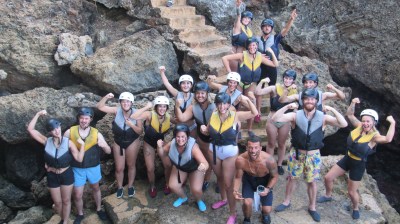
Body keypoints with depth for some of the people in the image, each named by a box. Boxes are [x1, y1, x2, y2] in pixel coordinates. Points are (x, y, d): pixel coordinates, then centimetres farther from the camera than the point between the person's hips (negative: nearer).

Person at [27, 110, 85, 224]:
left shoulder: (68, 142, -15)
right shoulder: (46, 141, -10)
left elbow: (79, 159, -18)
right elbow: (30, 129, -15)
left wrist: (82, 144, -30)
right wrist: (38, 114, -18)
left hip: (66, 174, -2)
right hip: (52, 176, 2)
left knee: (66, 201, 15)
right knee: (57, 202, 18)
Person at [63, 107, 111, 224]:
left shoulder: (96, 133, -12)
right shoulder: (70, 132, -12)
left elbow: (109, 151, -12)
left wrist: (103, 145, -34)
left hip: (93, 167, 1)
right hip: (77, 169, 0)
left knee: (95, 188, 22)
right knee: (77, 195, 8)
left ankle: (99, 209, 47)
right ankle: (80, 214, 37)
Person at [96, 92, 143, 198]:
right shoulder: (117, 111, -16)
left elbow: (140, 131, -15)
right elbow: (100, 106, -17)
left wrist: (131, 124, -31)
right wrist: (106, 97, -32)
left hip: (132, 142, -1)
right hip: (118, 142, 1)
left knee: (131, 165, 17)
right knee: (119, 168, 10)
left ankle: (130, 186, 37)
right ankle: (120, 187, 34)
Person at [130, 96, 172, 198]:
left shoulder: (169, 117, -19)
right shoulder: (150, 115, -31)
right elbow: (133, 117, -45)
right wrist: (146, 107, -42)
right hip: (149, 143, -2)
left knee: (168, 165, 1)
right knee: (150, 169, 3)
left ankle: (167, 184, 30)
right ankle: (152, 187, 33)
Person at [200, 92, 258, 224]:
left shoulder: (235, 115, -16)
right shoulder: (213, 115, -6)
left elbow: (255, 114, -18)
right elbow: (209, 132, 8)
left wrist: (247, 100, -28)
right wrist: (204, 129, -14)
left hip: (230, 152, -4)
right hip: (214, 150, 4)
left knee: (228, 183, 1)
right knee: (219, 177, 24)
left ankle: (233, 213, 16)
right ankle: (223, 199, 50)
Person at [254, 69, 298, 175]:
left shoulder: (294, 91, -3)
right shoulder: (275, 88, -12)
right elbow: (258, 92, -18)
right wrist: (262, 82, -30)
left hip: (285, 121, 2)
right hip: (272, 120, -2)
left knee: (281, 144, 18)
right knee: (271, 144, 13)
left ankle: (279, 165, 36)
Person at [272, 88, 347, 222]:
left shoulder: (323, 117, -9)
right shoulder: (295, 115, -11)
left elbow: (344, 124, -17)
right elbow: (275, 119, -20)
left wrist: (333, 110, -27)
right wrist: (287, 107, -30)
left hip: (313, 155, 0)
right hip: (297, 154, 0)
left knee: (312, 181, 13)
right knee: (292, 178, 15)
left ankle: (312, 207, 33)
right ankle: (286, 202, 36)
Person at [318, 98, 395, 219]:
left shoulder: (375, 136, -25)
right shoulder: (359, 126, -9)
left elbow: (388, 139, -47)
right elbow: (350, 114, 1)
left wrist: (392, 123, -41)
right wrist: (353, 103, -14)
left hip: (358, 165, -5)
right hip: (347, 158, 5)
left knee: (351, 191, 7)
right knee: (328, 177, 9)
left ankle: (356, 208, 40)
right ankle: (328, 196, 39)